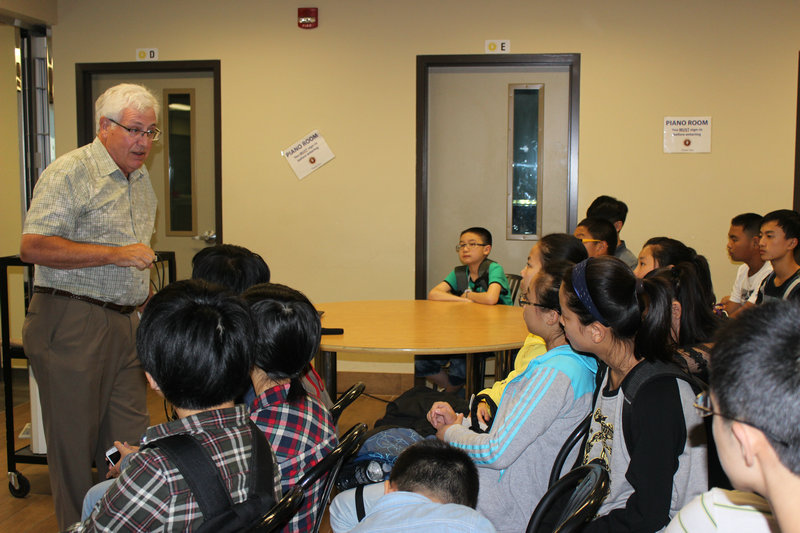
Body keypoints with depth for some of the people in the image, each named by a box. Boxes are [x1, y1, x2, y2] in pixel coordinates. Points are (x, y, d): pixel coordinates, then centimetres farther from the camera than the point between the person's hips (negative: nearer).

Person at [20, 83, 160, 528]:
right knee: (74, 440, 4)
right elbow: (33, 247, -18)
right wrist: (116, 254, -19)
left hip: (126, 324, 7)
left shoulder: (142, 179, 17)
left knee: (131, 443, 7)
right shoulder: (69, 173, -9)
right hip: (71, 326, -7)